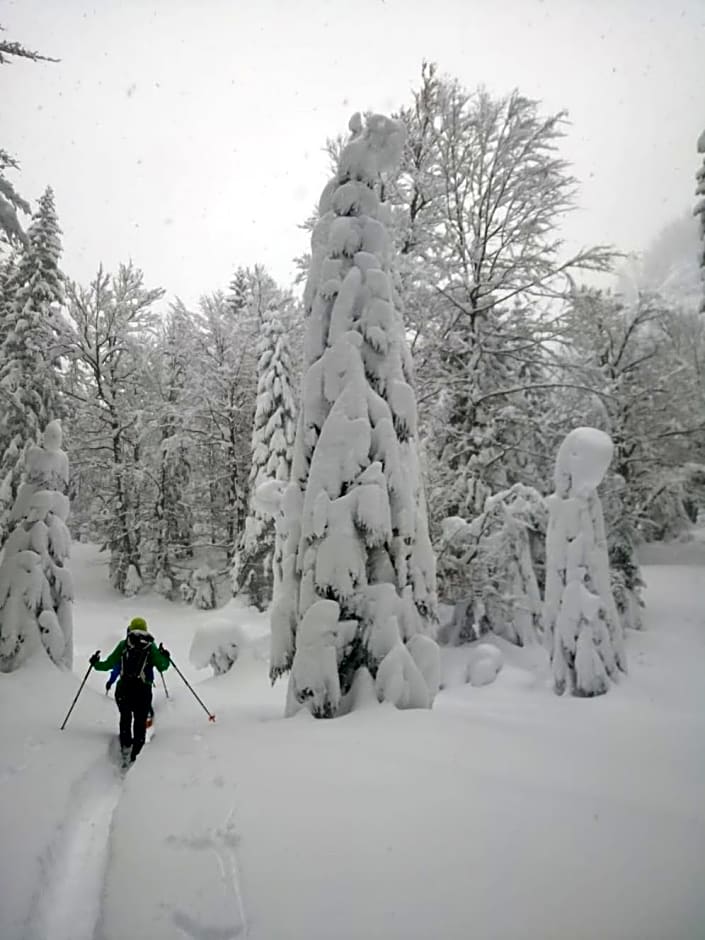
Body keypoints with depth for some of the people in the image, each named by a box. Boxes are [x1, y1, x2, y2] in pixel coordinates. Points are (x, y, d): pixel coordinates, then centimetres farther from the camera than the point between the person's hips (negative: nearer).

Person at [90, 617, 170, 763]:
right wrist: (166, 658, 21)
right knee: (140, 721, 11)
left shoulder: (123, 644, 6)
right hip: (143, 690, -1)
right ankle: (136, 753, 4)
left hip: (123, 688, 1)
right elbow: (161, 666, 0)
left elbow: (108, 664, 6)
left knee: (125, 717, 24)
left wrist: (96, 663, 25)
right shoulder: (150, 646, 4)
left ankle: (126, 747, 23)